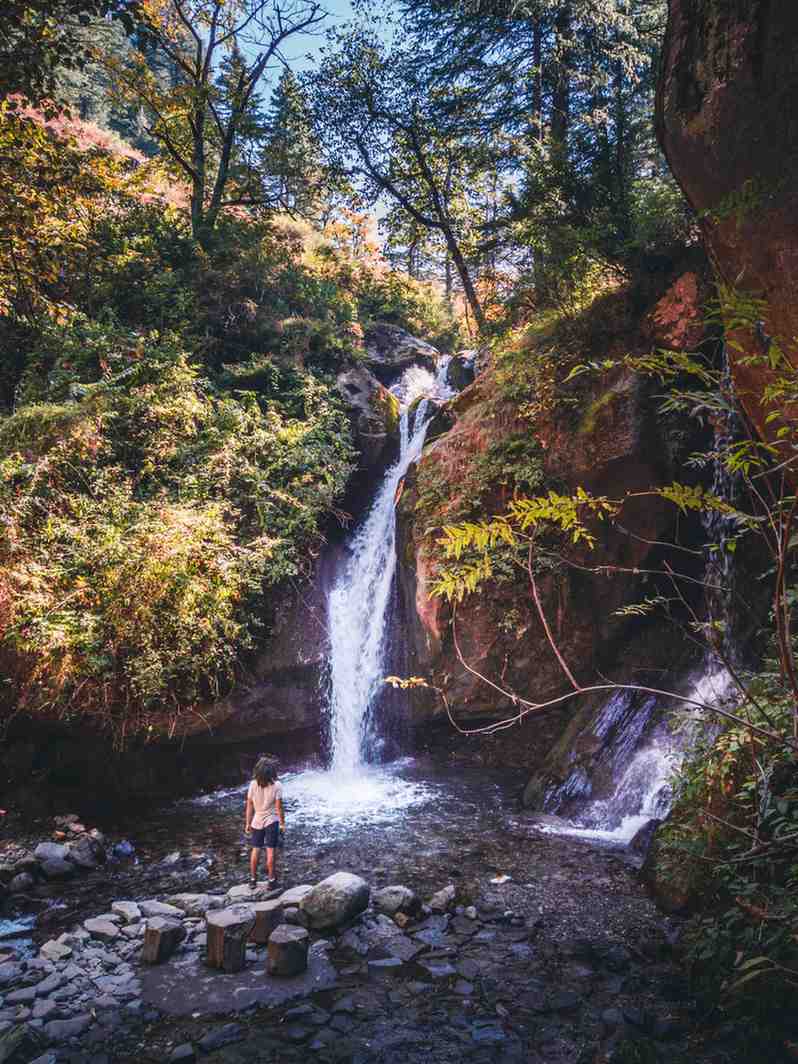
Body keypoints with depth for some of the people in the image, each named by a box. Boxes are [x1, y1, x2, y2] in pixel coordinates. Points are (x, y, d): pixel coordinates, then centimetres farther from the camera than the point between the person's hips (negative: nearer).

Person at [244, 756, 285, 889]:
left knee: (255, 850, 14)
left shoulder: (253, 784, -9)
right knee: (270, 851, 5)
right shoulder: (276, 785, -16)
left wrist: (247, 823, 7)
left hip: (257, 821, 3)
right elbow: (278, 807, -12)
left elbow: (249, 806, -3)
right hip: (271, 821, -3)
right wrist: (282, 823, -1)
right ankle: (271, 879, 11)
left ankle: (253, 879, 23)